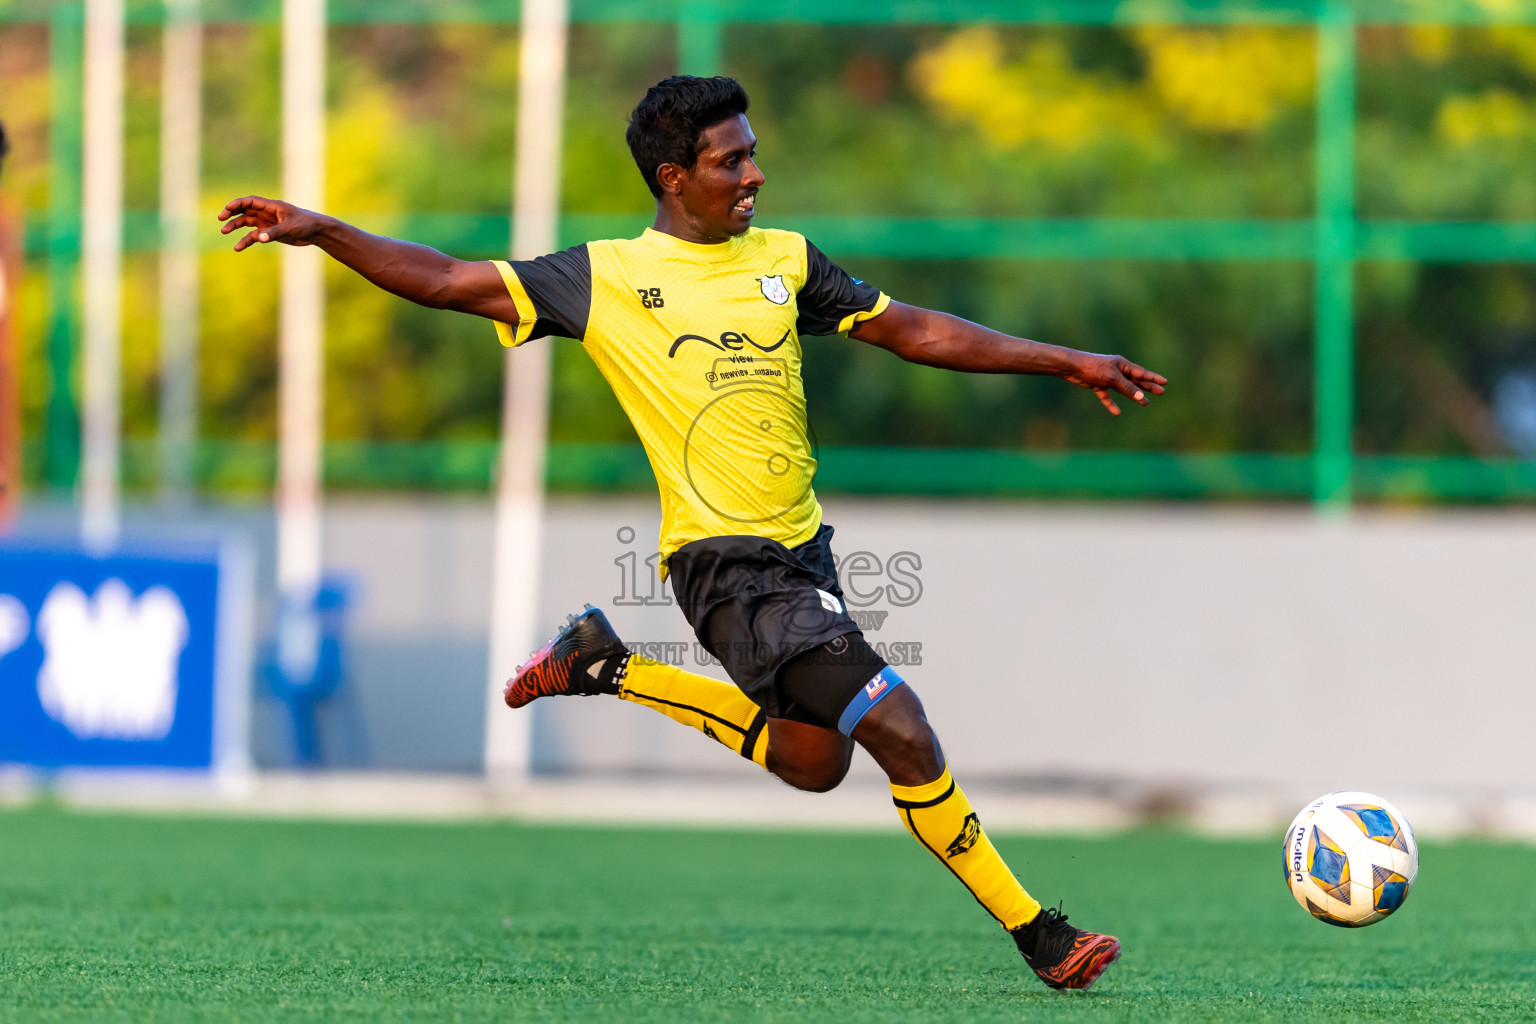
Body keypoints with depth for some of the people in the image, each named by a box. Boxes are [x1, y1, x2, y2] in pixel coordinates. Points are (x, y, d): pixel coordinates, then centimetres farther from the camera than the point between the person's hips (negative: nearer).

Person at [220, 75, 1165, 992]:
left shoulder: (786, 259, 10)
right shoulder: (607, 278, -3)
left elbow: (914, 332, 13)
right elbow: (449, 283, -1)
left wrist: (1066, 362, 10)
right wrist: (320, 232, -11)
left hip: (803, 547, 7)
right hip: (726, 562, -7)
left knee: (813, 765, 20)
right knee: (902, 733, -17)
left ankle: (608, 668, 30)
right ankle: (1037, 938, -5)